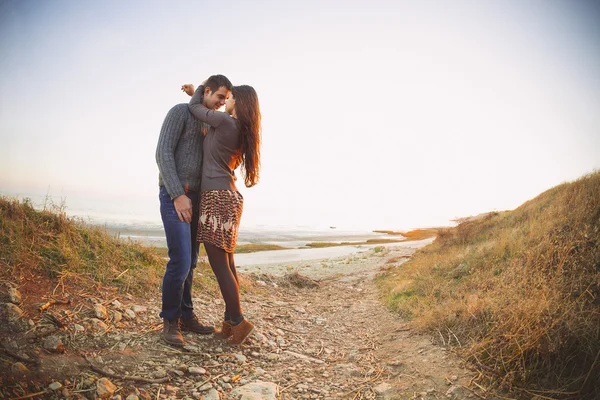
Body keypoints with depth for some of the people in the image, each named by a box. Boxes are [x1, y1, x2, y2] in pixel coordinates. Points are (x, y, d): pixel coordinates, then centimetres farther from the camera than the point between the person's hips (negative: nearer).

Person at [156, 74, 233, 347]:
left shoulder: (209, 125, 21)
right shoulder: (179, 112, -6)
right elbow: (163, 154, -16)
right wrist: (178, 196, -24)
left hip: (194, 198, 8)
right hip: (174, 196, -8)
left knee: (189, 260, 9)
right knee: (180, 261, -15)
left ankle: (186, 316, 18)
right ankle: (170, 321, 1)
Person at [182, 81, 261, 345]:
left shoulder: (226, 122, -9)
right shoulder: (240, 130, 16)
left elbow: (194, 108, 4)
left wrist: (201, 89, 23)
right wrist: (197, 94, 29)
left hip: (217, 198, -10)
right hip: (227, 197, 10)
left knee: (219, 264, -6)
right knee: (226, 264, 10)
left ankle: (238, 321, 3)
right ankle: (230, 322, 17)